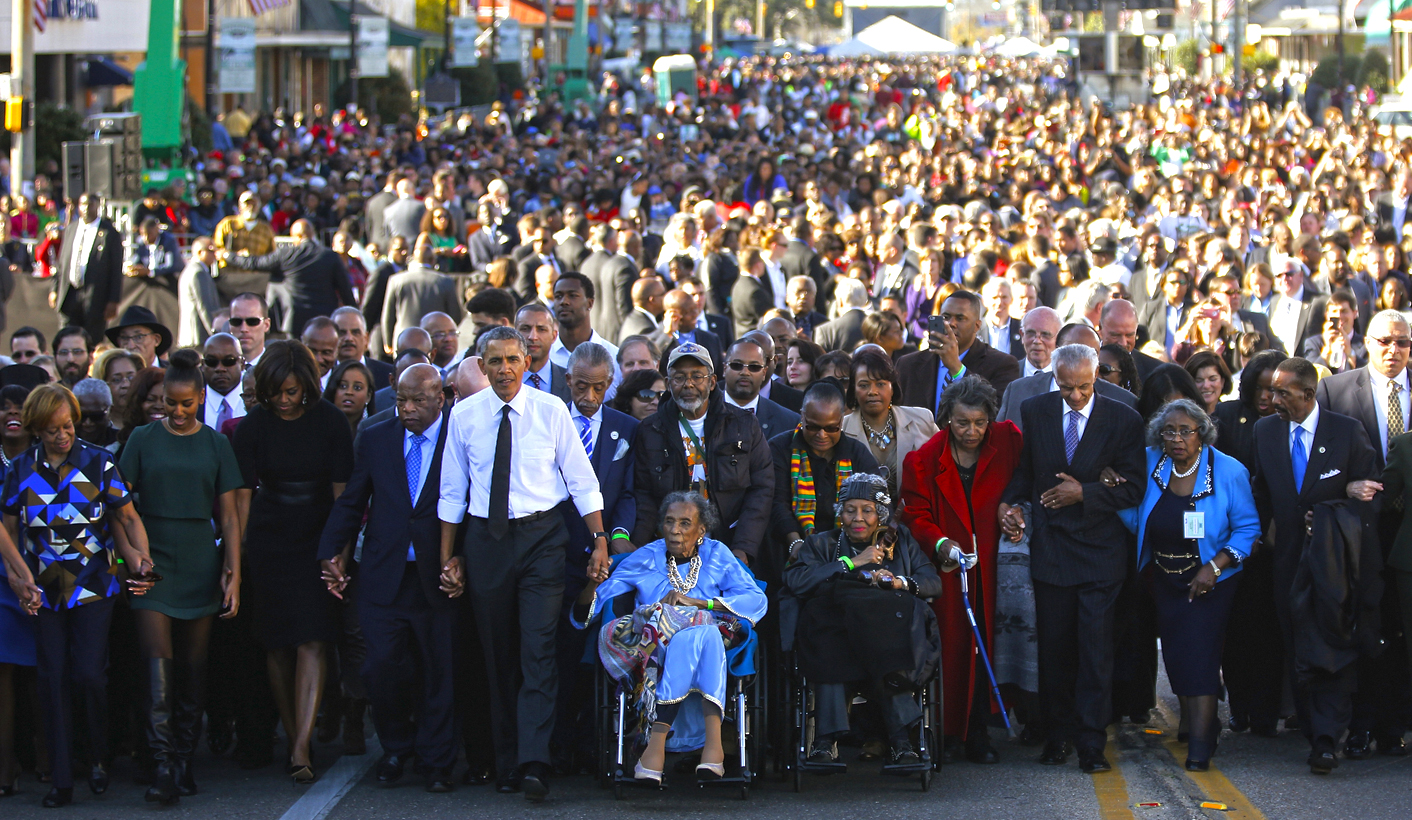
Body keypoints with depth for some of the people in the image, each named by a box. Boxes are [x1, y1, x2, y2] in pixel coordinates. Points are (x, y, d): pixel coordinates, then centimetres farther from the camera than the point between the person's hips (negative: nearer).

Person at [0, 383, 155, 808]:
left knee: (89, 674, -10)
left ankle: (99, 760, 13)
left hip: (94, 587, -2)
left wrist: (140, 558, -13)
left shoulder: (99, 463, -1)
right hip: (45, 590, 2)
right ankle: (60, 780, 6)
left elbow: (129, 519, 4)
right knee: (53, 679, 1)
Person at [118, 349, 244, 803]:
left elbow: (229, 515, 6)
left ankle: (185, 761, 13)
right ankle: (163, 767, -14)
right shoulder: (143, 440, 4)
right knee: (158, 664, -10)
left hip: (200, 563, 1)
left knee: (193, 667, 5)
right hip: (152, 561, -1)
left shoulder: (215, 444, 6)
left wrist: (234, 574, -1)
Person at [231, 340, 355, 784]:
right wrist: (236, 553, -3)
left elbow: (342, 489, 0)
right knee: (278, 646, 3)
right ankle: (293, 738, 15)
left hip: (317, 542, -1)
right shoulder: (253, 426, -3)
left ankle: (301, 748, -16)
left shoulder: (329, 422, -4)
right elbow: (244, 493, 0)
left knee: (311, 642, -12)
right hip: (269, 544, 1)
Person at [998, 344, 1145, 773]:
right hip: (1050, 545, 2)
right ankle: (1059, 733, 18)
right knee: (1053, 645, 6)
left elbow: (1132, 488, -3)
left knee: (1096, 646, -6)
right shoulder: (1034, 412, 5)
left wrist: (1084, 493, -13)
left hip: (1100, 548, -2)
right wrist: (1008, 502, -6)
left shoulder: (1123, 420, -3)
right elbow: (1023, 469, 13)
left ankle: (1091, 742, -2)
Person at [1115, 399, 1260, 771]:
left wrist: (1214, 567, -19)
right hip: (1164, 580, 4)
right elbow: (1137, 523, 4)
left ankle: (1199, 750, -11)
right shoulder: (1150, 465, -2)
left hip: (1209, 580, -4)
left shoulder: (1228, 471, -12)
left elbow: (1247, 528, -7)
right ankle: (1200, 724, 30)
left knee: (1200, 655, -12)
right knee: (1175, 656, 7)